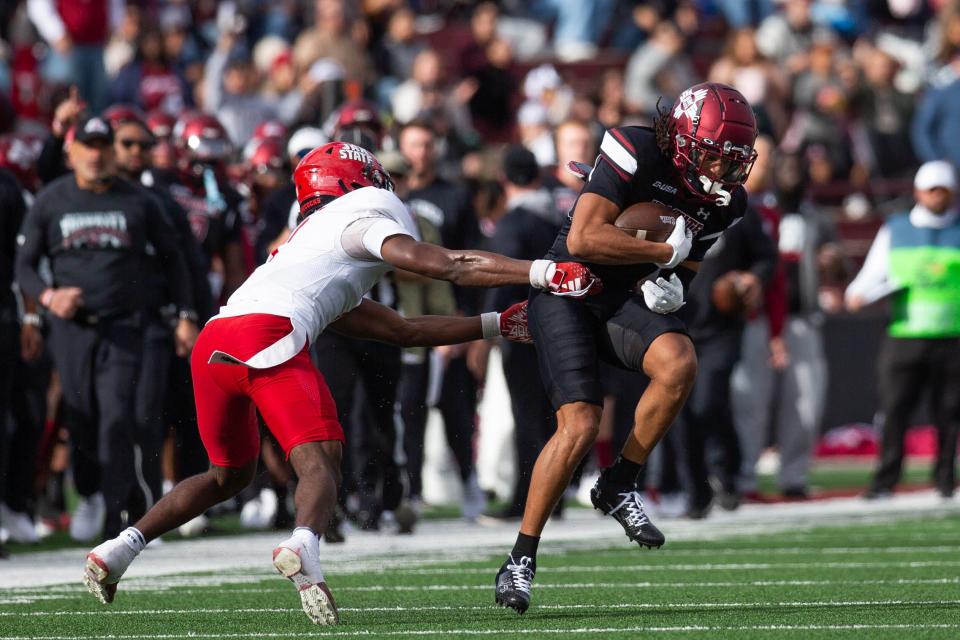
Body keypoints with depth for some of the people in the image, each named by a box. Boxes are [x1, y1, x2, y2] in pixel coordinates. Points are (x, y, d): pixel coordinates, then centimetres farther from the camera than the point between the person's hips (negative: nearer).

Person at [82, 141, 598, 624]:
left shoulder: (306, 243, 38)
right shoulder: (360, 220, 14)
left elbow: (402, 330, 37)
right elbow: (440, 266, -2)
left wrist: (499, 325, 36)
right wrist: (546, 273, -2)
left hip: (212, 345, 8)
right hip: (264, 335, -8)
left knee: (230, 474, 25)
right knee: (319, 459, -12)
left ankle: (119, 549, 18)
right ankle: (303, 545, -43)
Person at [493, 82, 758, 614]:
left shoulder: (723, 200, 1)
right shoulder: (635, 153, -20)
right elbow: (584, 239, -27)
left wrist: (669, 285, -10)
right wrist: (665, 252, -21)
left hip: (629, 298, 5)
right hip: (568, 290, -5)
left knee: (679, 364, -28)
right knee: (579, 427, -19)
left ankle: (619, 488, -8)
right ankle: (521, 559, -6)